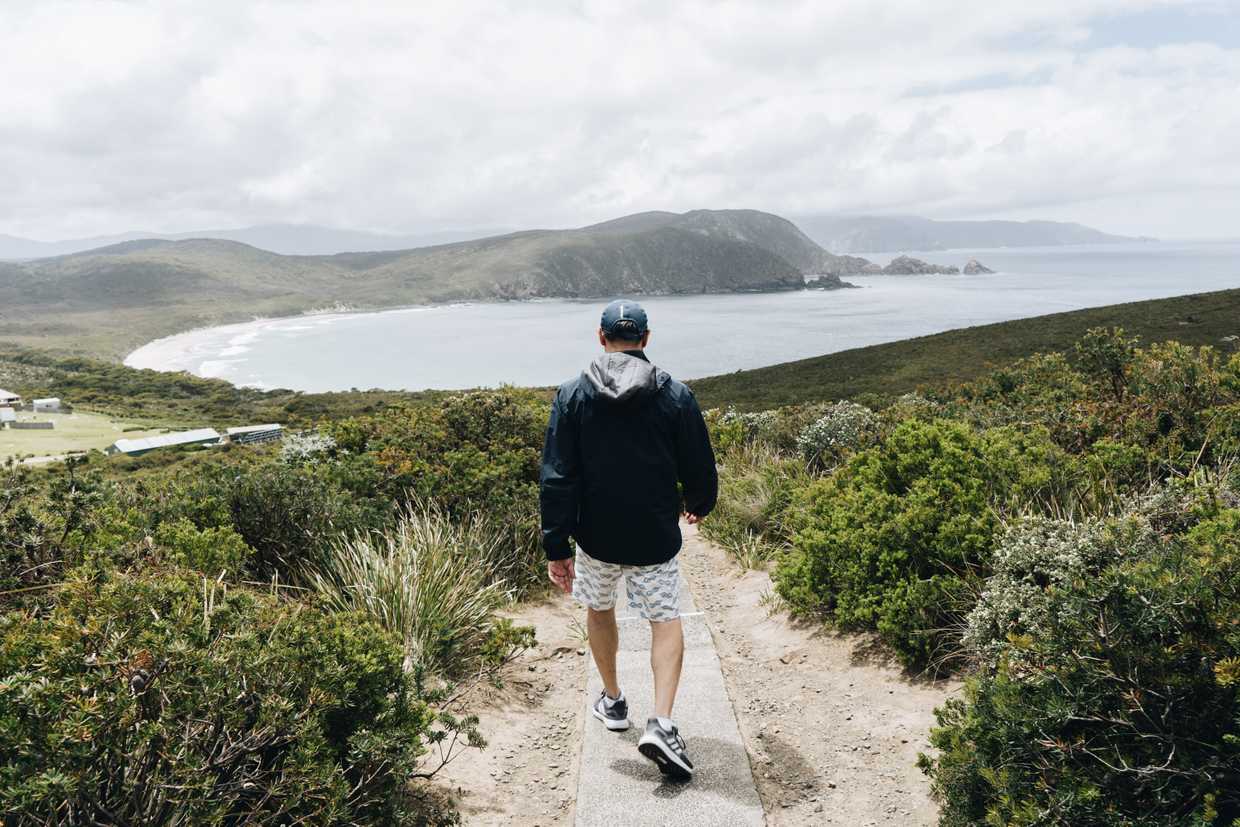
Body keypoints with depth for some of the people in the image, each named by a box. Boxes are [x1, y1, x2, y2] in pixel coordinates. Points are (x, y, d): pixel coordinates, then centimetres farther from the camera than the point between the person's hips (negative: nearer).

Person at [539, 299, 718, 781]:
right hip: (656, 536, -1)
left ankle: (613, 703, 37)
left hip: (596, 535, 1)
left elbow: (556, 479, -9)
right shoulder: (676, 396, -6)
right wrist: (699, 505, 22)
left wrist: (556, 548, -5)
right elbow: (700, 470, 0)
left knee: (599, 610, 24)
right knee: (666, 623, 8)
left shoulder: (572, 395, -6)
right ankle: (661, 724, -6)